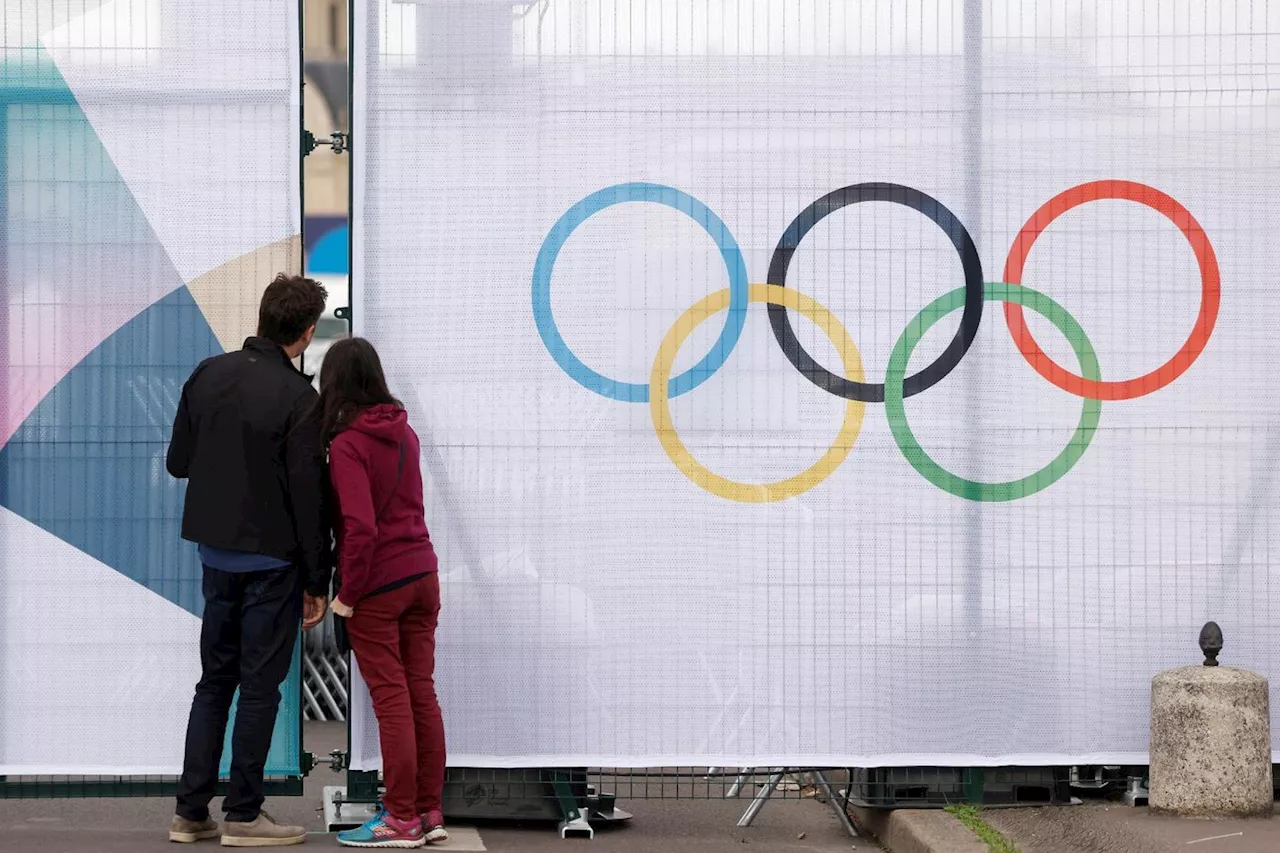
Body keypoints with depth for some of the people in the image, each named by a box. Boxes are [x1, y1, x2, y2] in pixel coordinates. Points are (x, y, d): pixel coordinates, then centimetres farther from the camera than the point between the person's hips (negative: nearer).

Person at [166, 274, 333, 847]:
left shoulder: (208, 376, 2)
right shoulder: (297, 399, -17)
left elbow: (178, 462, 8)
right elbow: (308, 497, -15)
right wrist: (316, 581, -8)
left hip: (215, 553, 6)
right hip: (272, 559, -6)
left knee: (215, 680, 14)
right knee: (260, 685, 2)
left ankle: (191, 810, 15)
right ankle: (243, 815, 6)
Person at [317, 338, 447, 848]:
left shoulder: (347, 444, -14)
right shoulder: (404, 431, 5)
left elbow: (360, 528, -20)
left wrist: (347, 594, -11)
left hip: (377, 584, -6)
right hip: (422, 575, 6)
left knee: (392, 700, -1)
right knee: (422, 693, 10)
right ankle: (430, 811, 15)